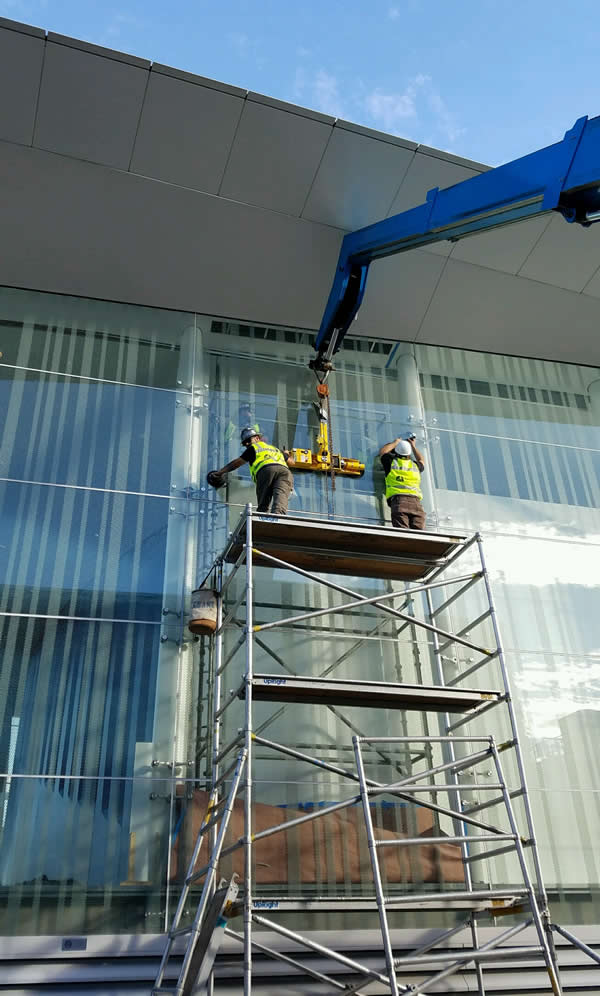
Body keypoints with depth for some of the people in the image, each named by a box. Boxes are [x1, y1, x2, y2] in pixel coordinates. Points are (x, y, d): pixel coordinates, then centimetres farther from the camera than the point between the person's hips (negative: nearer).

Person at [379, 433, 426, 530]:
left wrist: (395, 443, 50)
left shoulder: (392, 463, 14)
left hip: (398, 499, -2)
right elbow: (421, 461, 50)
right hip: (416, 501, 2)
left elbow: (383, 451, 37)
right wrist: (413, 446, 59)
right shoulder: (415, 465, 23)